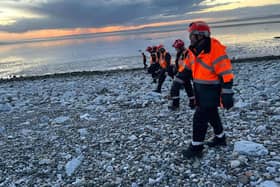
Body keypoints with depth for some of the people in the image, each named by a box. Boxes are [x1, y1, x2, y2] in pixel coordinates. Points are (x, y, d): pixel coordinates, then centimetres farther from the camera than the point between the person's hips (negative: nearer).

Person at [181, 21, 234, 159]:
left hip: (212, 90, -8)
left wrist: (227, 95, -23)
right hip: (200, 89, 9)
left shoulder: (215, 50, -23)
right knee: (211, 115, 21)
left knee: (200, 118, -6)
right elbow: (187, 68, 15)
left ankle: (196, 148, 7)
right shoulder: (194, 50, 2)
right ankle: (220, 138, 40)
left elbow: (226, 74, -23)